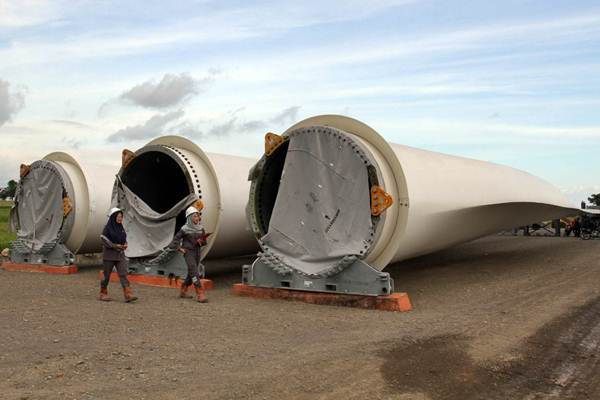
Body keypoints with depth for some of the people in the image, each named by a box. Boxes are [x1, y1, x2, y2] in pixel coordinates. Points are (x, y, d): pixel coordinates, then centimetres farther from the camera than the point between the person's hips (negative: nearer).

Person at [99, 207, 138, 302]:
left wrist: (125, 245, -3)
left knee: (123, 274, -7)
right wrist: (116, 246, -19)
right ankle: (103, 294, 25)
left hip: (120, 254, 5)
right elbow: (104, 240, -13)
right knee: (107, 274, 7)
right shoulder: (107, 227, -9)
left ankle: (128, 295, -16)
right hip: (109, 254, -5)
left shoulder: (121, 227, 9)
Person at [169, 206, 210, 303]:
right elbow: (176, 239, -3)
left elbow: (204, 241, 10)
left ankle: (183, 292, 32)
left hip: (197, 252, 6)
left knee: (191, 273, 15)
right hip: (188, 252, -6)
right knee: (195, 272, -16)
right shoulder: (185, 229, -9)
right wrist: (179, 248, -14)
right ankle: (200, 295, -20)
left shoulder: (201, 228, 4)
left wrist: (201, 241, -11)